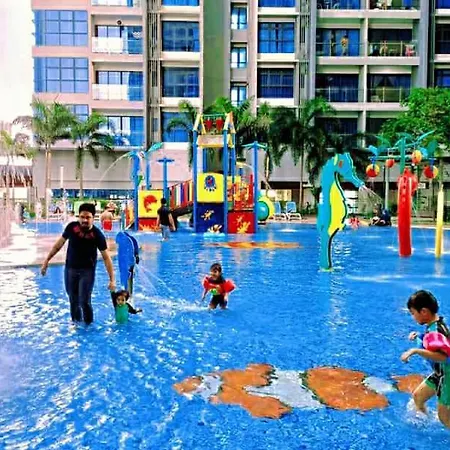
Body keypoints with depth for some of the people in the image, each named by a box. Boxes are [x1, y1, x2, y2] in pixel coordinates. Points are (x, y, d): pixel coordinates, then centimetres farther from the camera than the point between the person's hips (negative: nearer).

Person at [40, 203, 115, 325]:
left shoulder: (97, 235, -18)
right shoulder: (71, 227, -10)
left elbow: (106, 257, -14)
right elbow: (59, 244, 5)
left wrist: (112, 279, -16)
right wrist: (47, 261, 7)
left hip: (87, 271, -3)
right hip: (70, 269, 3)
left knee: (84, 301, -8)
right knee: (73, 301, 13)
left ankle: (89, 325, 15)